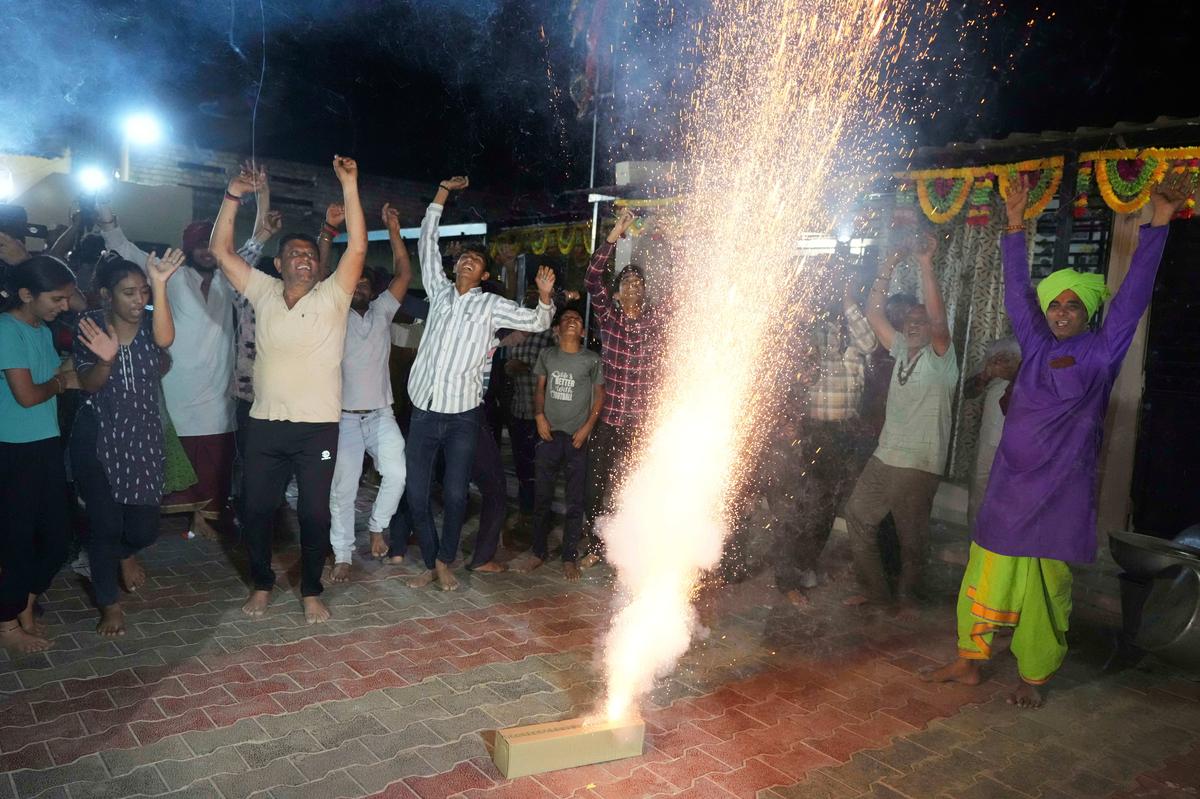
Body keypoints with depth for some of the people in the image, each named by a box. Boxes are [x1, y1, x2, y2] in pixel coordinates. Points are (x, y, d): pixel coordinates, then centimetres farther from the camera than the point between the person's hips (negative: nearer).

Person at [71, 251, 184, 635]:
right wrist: (106, 359, -33)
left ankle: (125, 553, 41)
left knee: (144, 527, 4)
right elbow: (89, 385, -11)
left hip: (144, 436, 1)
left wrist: (160, 285, -39)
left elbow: (165, 339, -29)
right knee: (104, 524, 1)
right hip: (96, 438, -1)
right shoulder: (90, 324, -6)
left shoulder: (150, 321, -4)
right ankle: (110, 604, 21)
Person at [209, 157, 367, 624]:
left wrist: (349, 186, -14)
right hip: (265, 425, 3)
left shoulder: (332, 297, 0)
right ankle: (261, 584, 32)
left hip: (318, 427, -2)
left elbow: (358, 247, -10)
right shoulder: (264, 293, 7)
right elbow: (221, 251, 3)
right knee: (256, 511, 11)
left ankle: (311, 592, 23)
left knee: (315, 513, 5)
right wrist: (234, 195, -6)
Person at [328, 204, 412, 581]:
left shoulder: (382, 311, 10)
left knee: (397, 474, -15)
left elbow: (404, 274, 3)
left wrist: (394, 231, -3)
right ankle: (342, 556, 12)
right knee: (342, 489, 1)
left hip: (381, 415, 2)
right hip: (345, 417, -1)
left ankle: (377, 527, 10)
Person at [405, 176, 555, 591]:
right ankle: (430, 564, 21)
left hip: (462, 416, -2)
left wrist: (545, 295, -18)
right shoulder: (440, 291, 10)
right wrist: (443, 192, 14)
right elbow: (426, 242, 15)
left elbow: (536, 322, 2)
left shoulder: (491, 305, 3)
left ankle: (445, 561, 23)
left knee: (455, 495, 2)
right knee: (417, 495, 4)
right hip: (423, 412, 3)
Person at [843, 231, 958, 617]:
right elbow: (874, 315, 6)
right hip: (884, 456, 6)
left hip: (918, 465, -6)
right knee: (857, 516, 9)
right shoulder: (901, 351, 11)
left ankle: (906, 595, 28)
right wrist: (886, 270, -4)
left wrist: (926, 265, -29)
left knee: (912, 538, 6)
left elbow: (938, 318, -25)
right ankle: (873, 588, 23)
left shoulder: (940, 357, -6)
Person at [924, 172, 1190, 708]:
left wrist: (1158, 224, -15)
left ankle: (1033, 679, 20)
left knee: (1045, 590, 5)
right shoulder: (1036, 345, 8)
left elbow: (1133, 294, -9)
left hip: (1060, 492, -4)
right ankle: (970, 663, 22)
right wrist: (1016, 225, 12)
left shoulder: (1102, 351, -2)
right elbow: (1017, 290, 14)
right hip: (1009, 486, 4)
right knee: (985, 576, 9)